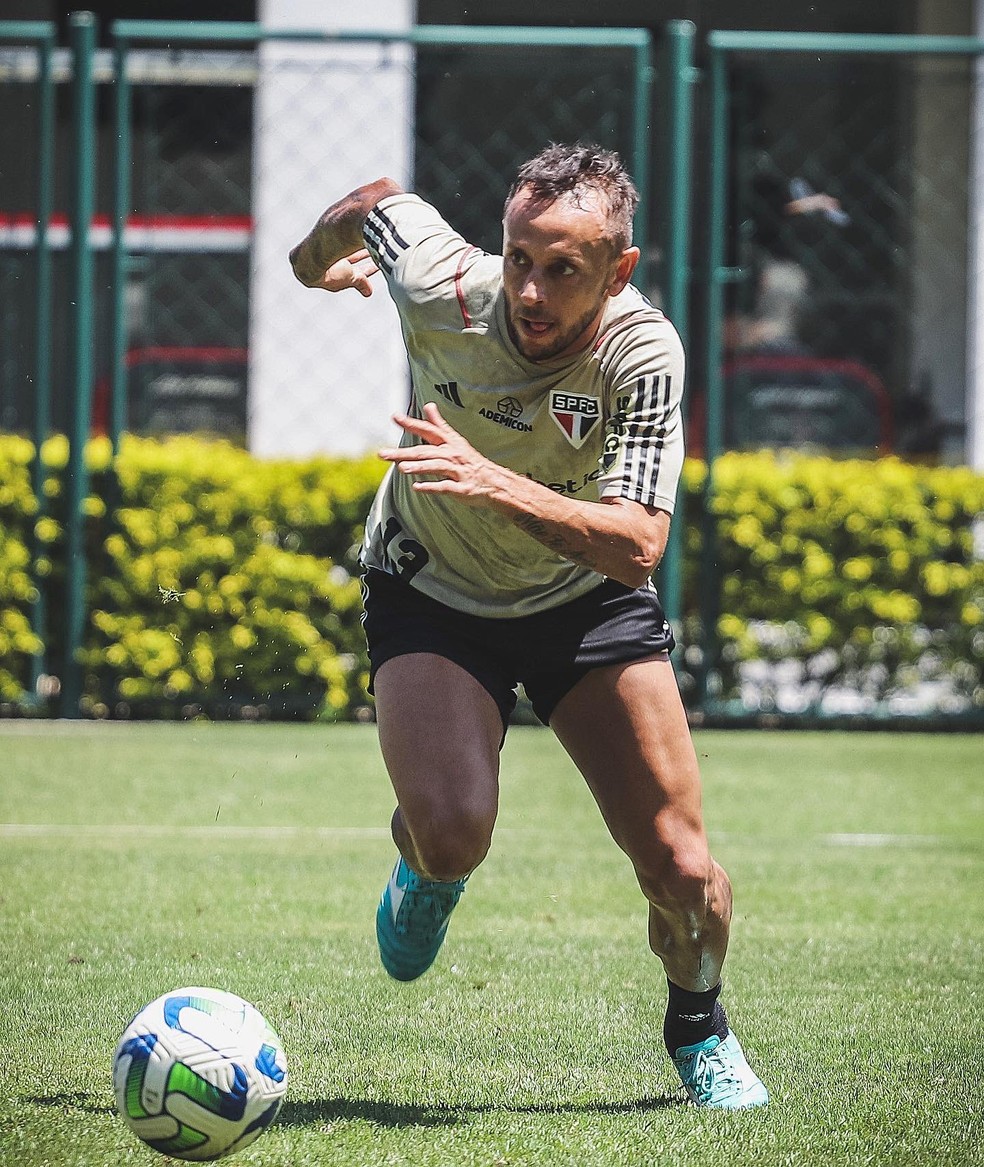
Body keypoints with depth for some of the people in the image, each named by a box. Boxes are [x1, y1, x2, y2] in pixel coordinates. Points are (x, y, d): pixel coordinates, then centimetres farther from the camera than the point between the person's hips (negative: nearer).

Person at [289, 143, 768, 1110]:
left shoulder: (641, 352, -27)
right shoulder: (442, 288, -26)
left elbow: (636, 546, -35)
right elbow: (378, 200, -3)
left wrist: (498, 486, -49)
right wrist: (318, 257, 20)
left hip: (587, 598, 1)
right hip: (431, 596, 0)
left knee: (681, 872, -7)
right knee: (452, 832, -26)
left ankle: (699, 1030, 27)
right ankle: (424, 867, 15)